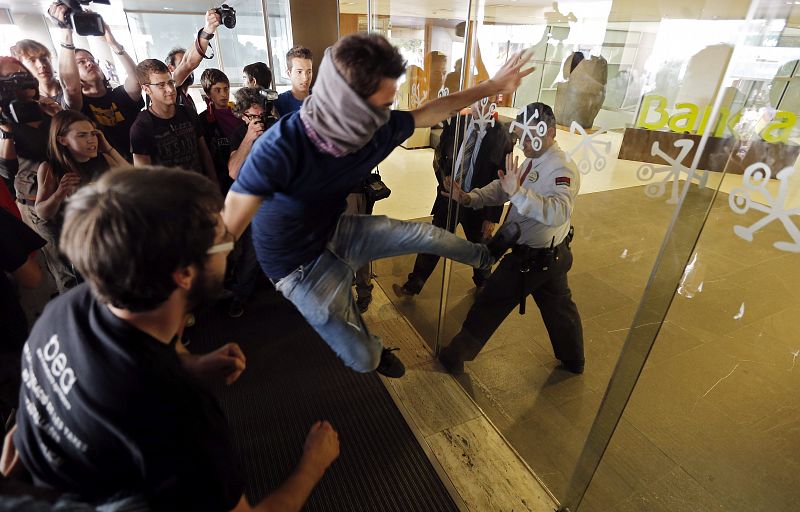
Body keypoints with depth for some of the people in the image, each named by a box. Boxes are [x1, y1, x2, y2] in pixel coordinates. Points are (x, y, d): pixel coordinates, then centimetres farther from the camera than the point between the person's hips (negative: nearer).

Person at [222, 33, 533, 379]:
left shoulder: (376, 128, -17)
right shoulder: (282, 146, -38)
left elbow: (432, 112, -2)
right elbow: (223, 231, -38)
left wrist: (493, 85, 3)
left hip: (337, 232, 5)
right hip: (300, 265, -5)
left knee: (425, 235, 5)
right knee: (362, 360, -1)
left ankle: (485, 256, 39)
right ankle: (376, 352, 40)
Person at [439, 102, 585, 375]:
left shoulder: (563, 169, -24)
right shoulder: (533, 160, 5)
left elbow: (558, 213, -41)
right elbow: (501, 188, 2)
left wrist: (517, 191, -50)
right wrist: (469, 197, -13)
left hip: (532, 258, -9)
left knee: (490, 303, 4)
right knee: (559, 304, 24)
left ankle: (457, 355, 22)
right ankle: (573, 360, 46)